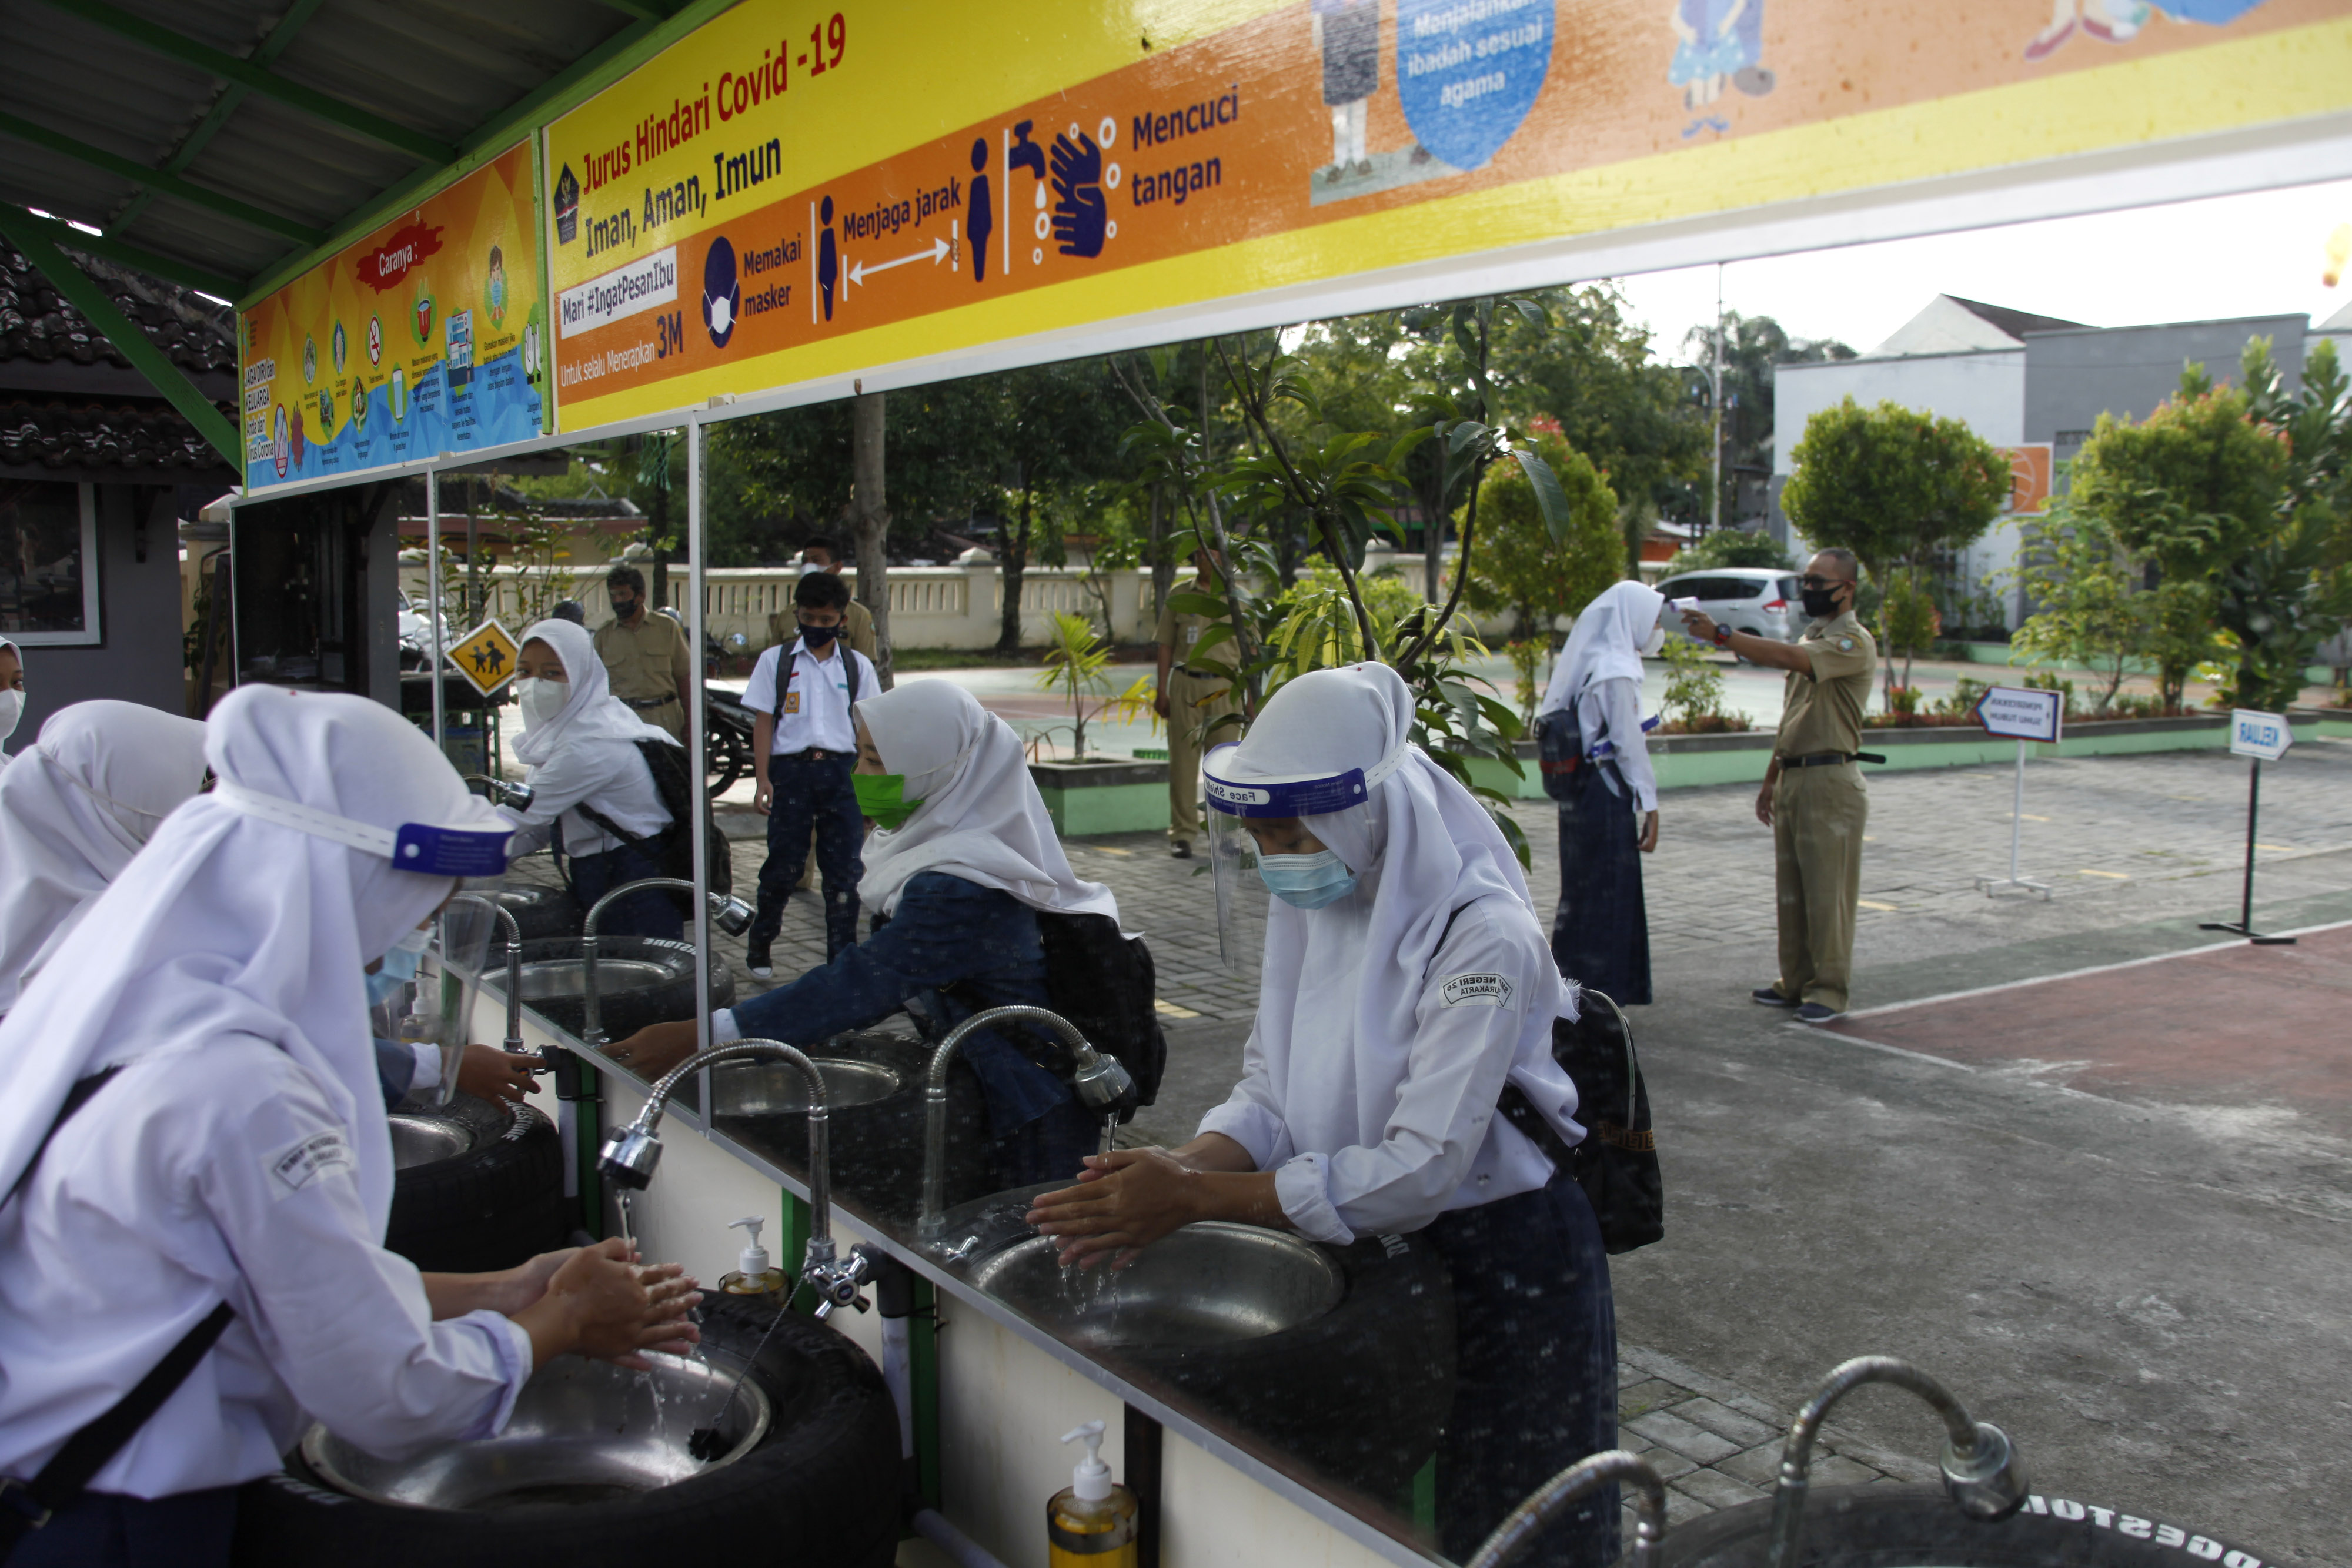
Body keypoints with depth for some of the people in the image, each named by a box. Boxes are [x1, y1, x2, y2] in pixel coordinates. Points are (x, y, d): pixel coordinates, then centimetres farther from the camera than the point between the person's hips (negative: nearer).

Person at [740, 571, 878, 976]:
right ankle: (759, 944, 22)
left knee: (845, 869, 1)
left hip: (841, 770, 1)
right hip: (790, 769, -1)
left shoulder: (857, 665, 10)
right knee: (784, 864, 2)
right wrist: (762, 779, -4)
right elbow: (763, 722, 5)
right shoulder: (776, 660, 7)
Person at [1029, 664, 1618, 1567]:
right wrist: (1188, 1166, -22)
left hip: (1503, 1263, -6)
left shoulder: (1483, 939, -27)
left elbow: (1421, 1171, -30)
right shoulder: (1307, 904, -3)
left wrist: (1198, 1199, -31)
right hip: (1361, 1242, 6)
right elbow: (1270, 1085, 0)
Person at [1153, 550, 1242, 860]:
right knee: (1183, 761, -1)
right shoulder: (1178, 597, 8)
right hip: (1185, 685, 0)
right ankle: (1182, 834, 4)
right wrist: (1162, 692, 2)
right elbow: (1166, 646, 9)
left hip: (1224, 686, 0)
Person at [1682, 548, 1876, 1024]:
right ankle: (1796, 982, 19)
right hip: (1792, 779, 9)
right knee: (1790, 891, 11)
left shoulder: (1854, 642, -9)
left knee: (1827, 891, -4)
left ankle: (1830, 988, 4)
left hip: (1830, 783, -9)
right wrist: (1771, 780, 20)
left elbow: (1790, 658, -27)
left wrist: (1720, 635, -30)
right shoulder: (1809, 639, 19)